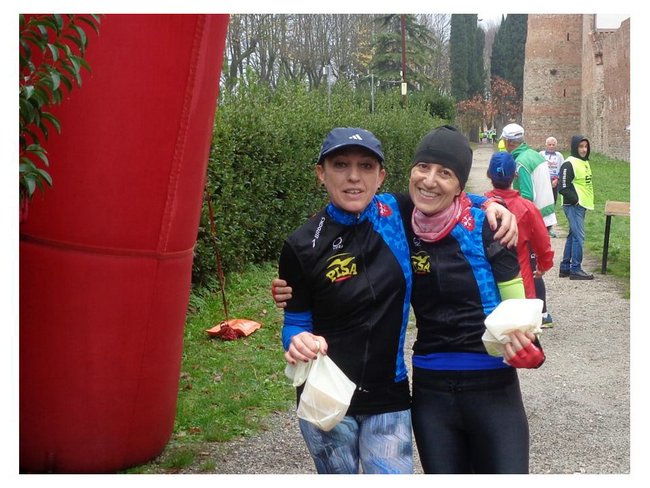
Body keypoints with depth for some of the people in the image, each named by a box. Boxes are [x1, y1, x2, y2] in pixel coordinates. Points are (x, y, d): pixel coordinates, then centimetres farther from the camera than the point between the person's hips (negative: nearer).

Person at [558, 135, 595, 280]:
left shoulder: (585, 162, 14)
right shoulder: (569, 164, -14)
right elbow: (563, 188, -18)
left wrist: (588, 201, 13)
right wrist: (576, 200, -17)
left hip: (581, 206, 9)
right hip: (573, 206, -9)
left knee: (572, 236, 13)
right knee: (578, 237, -8)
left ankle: (565, 267, 20)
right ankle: (576, 269, -2)